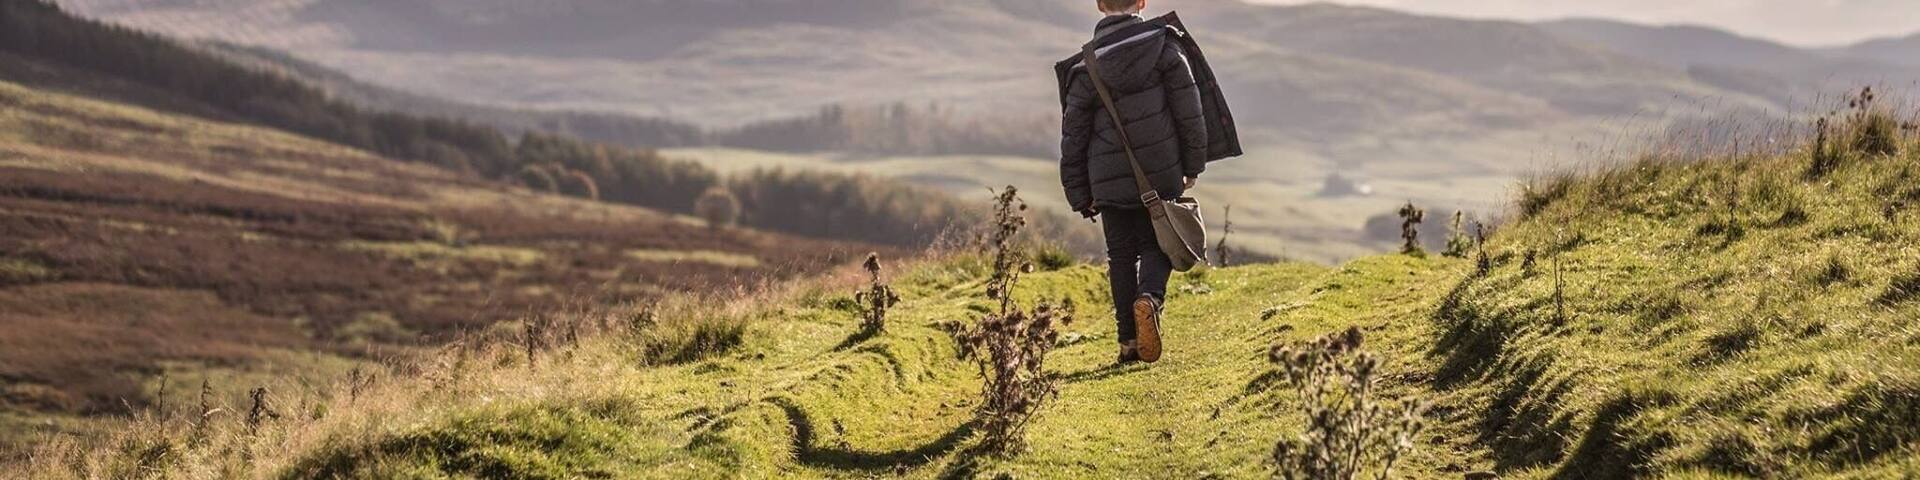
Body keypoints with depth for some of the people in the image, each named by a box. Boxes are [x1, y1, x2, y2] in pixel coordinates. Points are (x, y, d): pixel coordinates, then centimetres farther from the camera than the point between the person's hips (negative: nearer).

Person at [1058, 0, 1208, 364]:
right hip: (1163, 177, -1)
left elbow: (1073, 139, 2)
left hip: (1110, 183, 1)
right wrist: (1192, 167, 8)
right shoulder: (1164, 48, -5)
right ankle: (1150, 297, -18)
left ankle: (1129, 340, 9)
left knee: (1121, 256, 13)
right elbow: (1189, 112, -4)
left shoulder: (1086, 68, -3)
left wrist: (1080, 197, 11)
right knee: (1156, 246, 13)